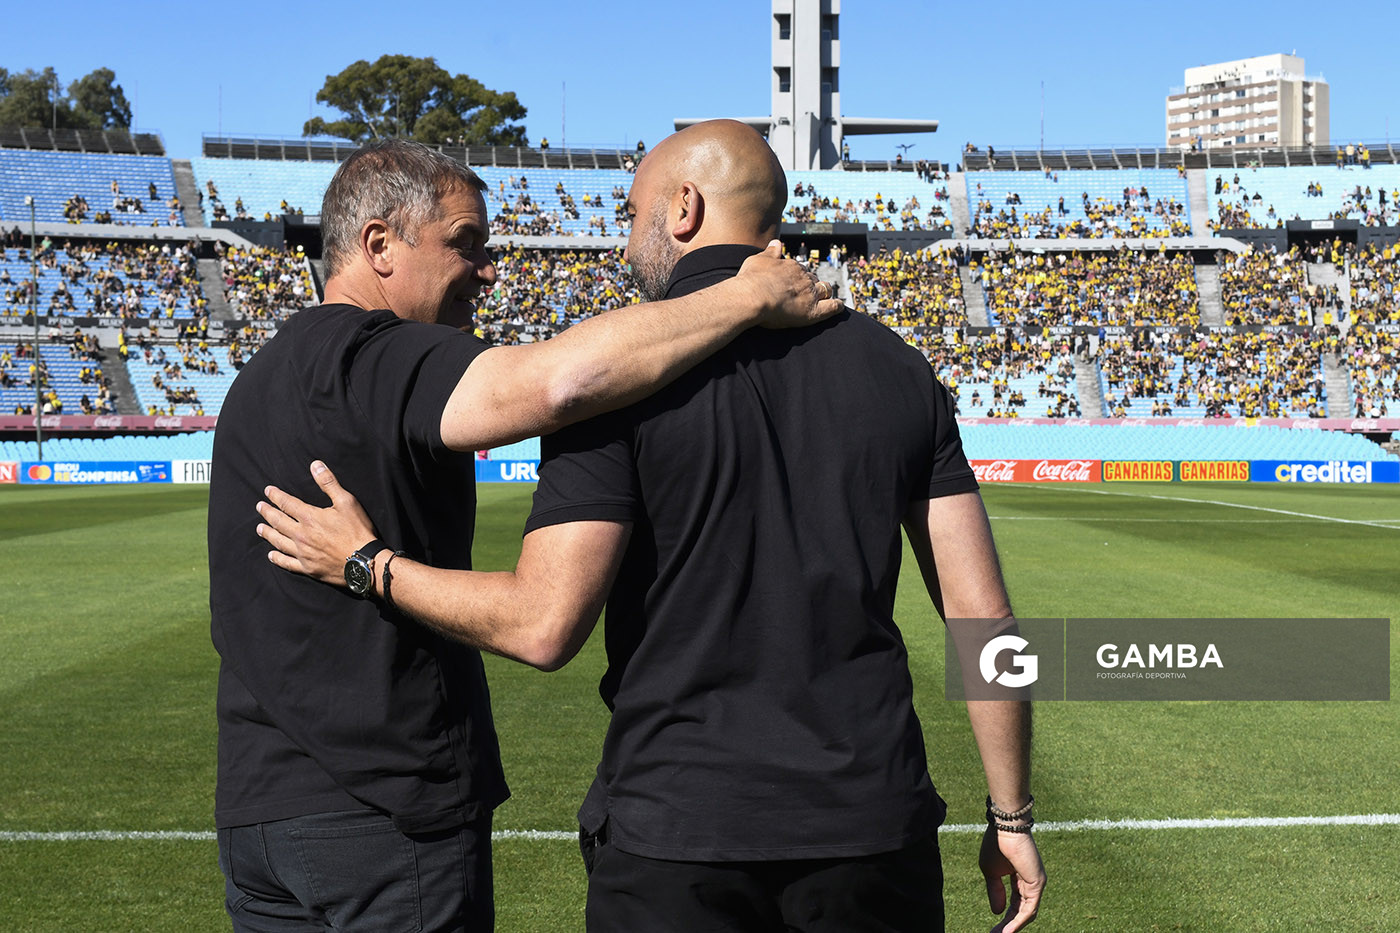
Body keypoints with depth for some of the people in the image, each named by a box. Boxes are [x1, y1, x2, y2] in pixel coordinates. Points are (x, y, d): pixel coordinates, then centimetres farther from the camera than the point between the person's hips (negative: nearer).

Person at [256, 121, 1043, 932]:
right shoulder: (898, 369, 3)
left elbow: (545, 626, -15)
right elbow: (983, 615, 1)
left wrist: (370, 565, -1)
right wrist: (1011, 816, 10)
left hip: (677, 828, -3)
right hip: (872, 828, 3)